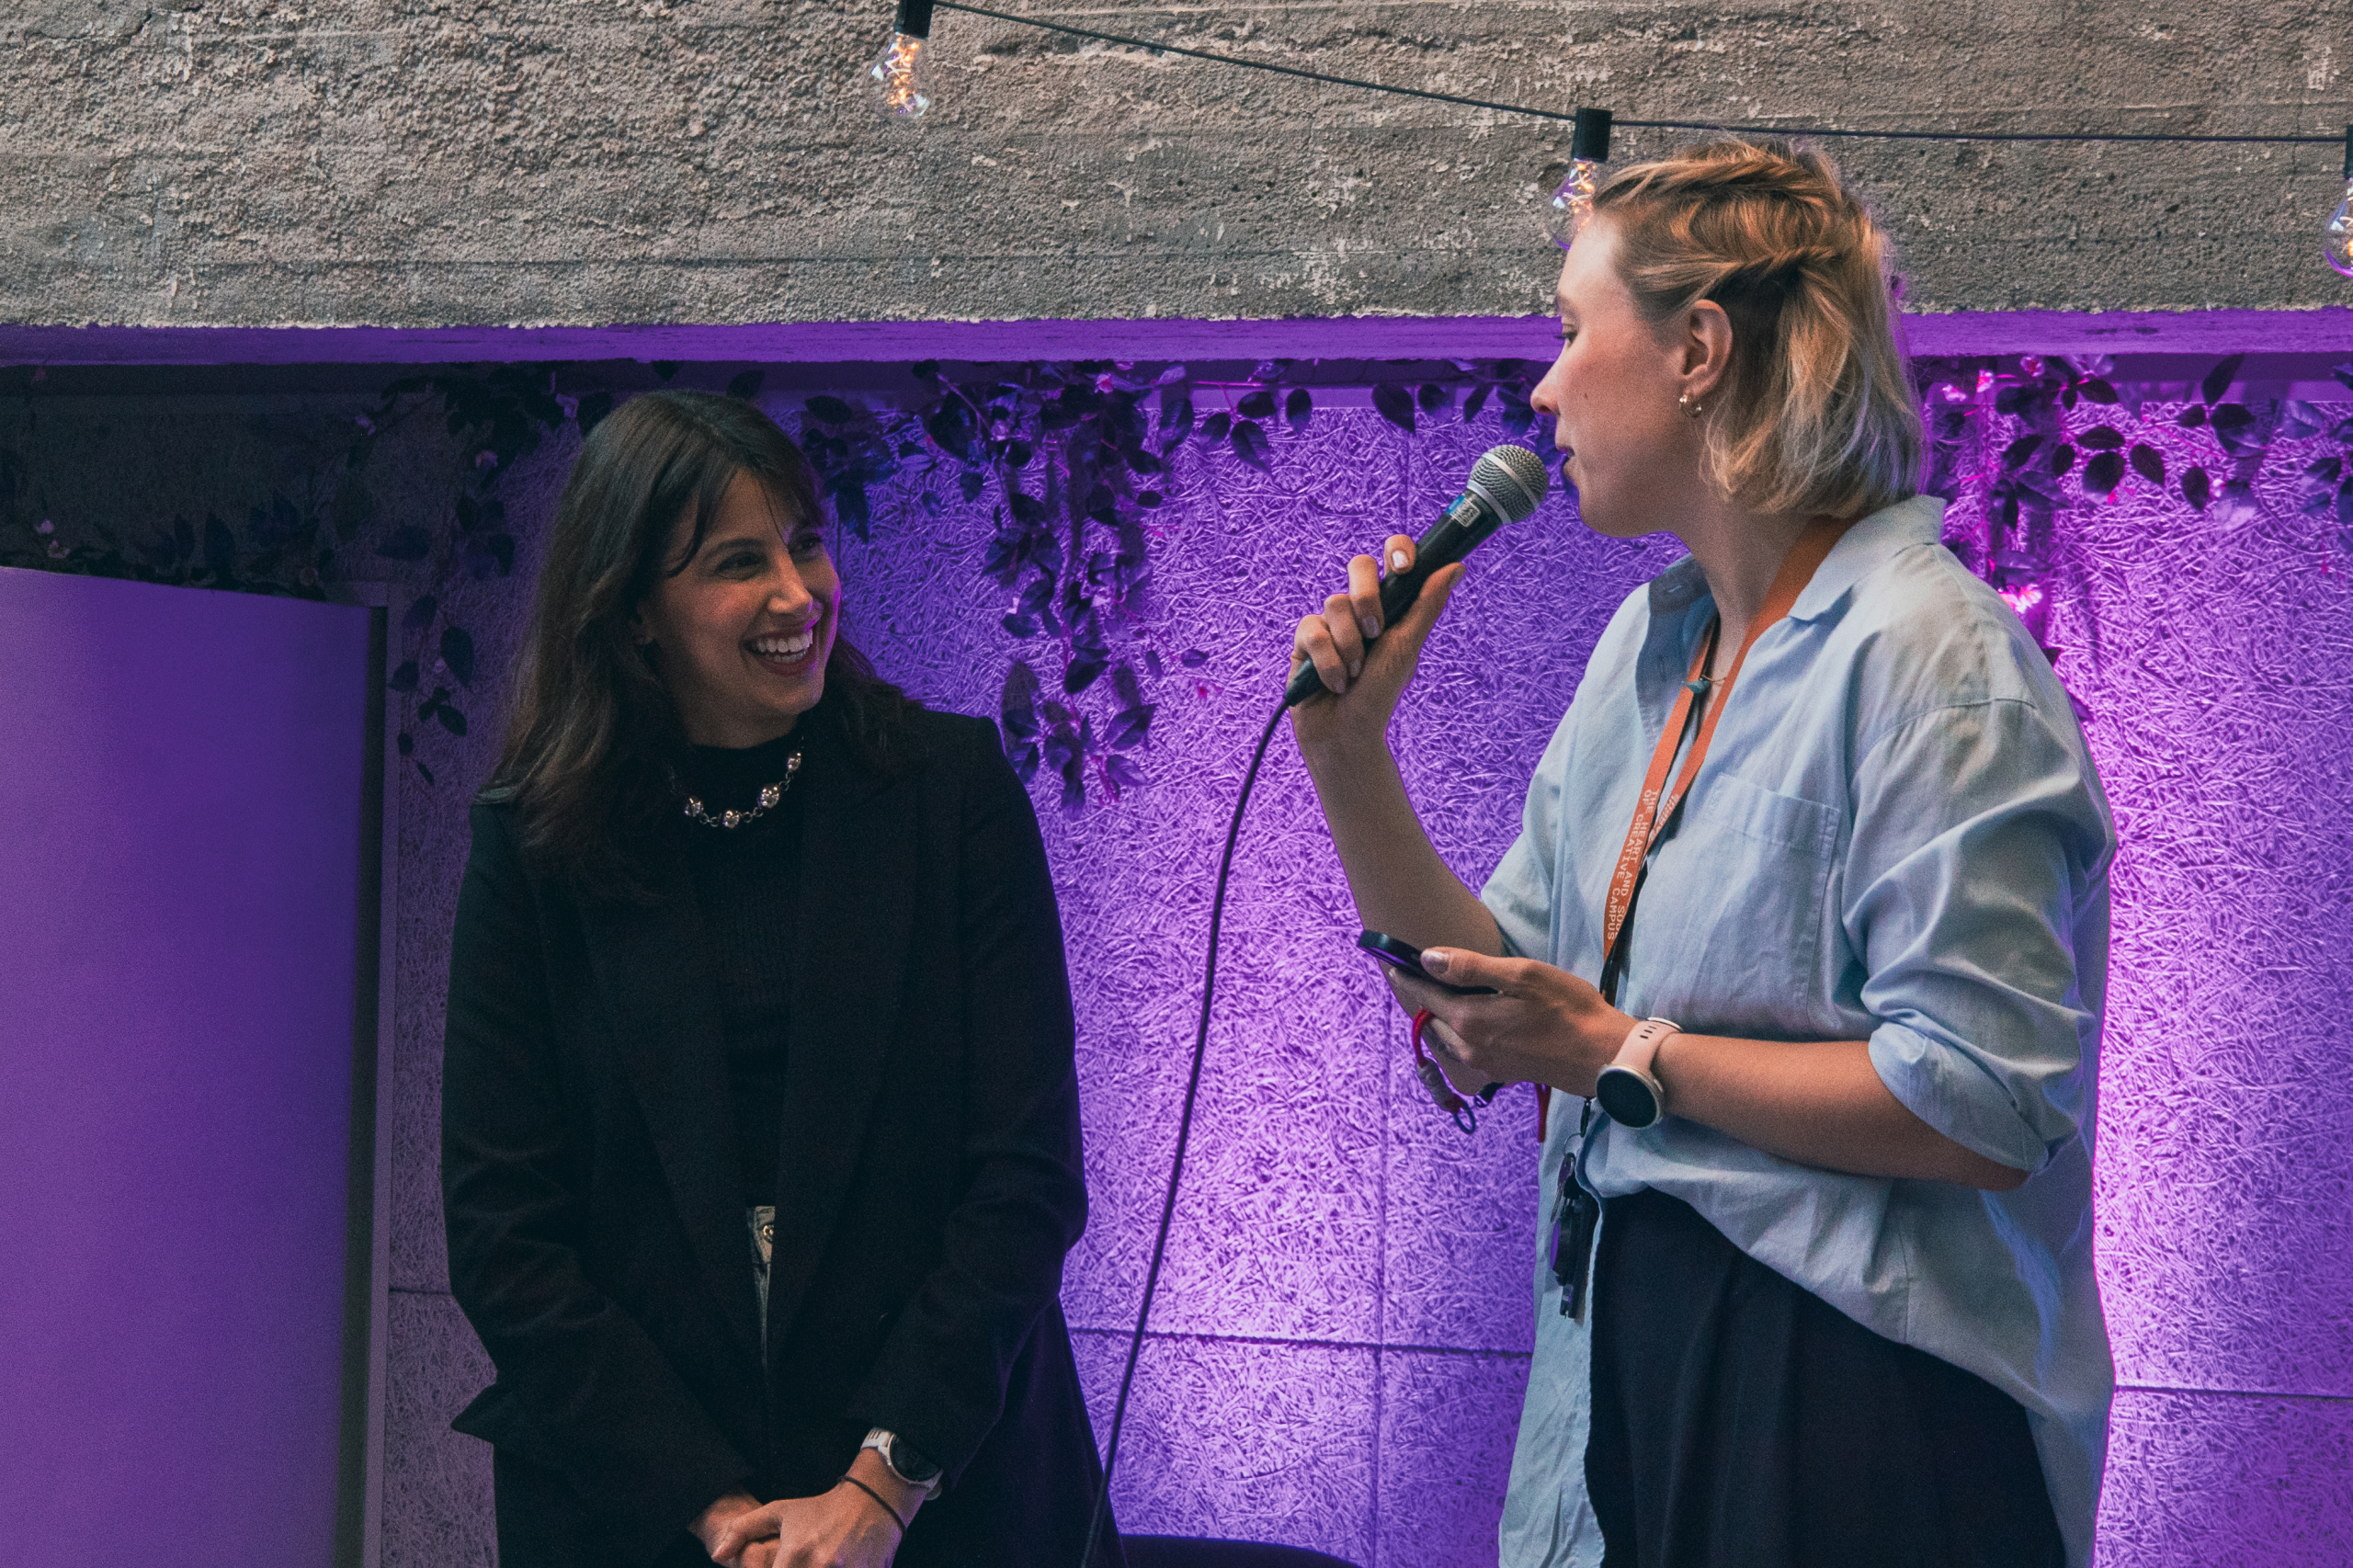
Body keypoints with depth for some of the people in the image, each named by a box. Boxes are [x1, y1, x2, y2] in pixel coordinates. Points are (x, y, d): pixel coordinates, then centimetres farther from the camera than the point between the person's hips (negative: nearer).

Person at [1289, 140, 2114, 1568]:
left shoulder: (1922, 656, -16)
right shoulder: (1650, 642, 11)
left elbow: (1985, 1106, -23)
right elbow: (1492, 1000, 12)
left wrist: (1624, 1057, -19)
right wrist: (1349, 747, 1)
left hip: (1850, 1409, -8)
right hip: (1619, 1367, 8)